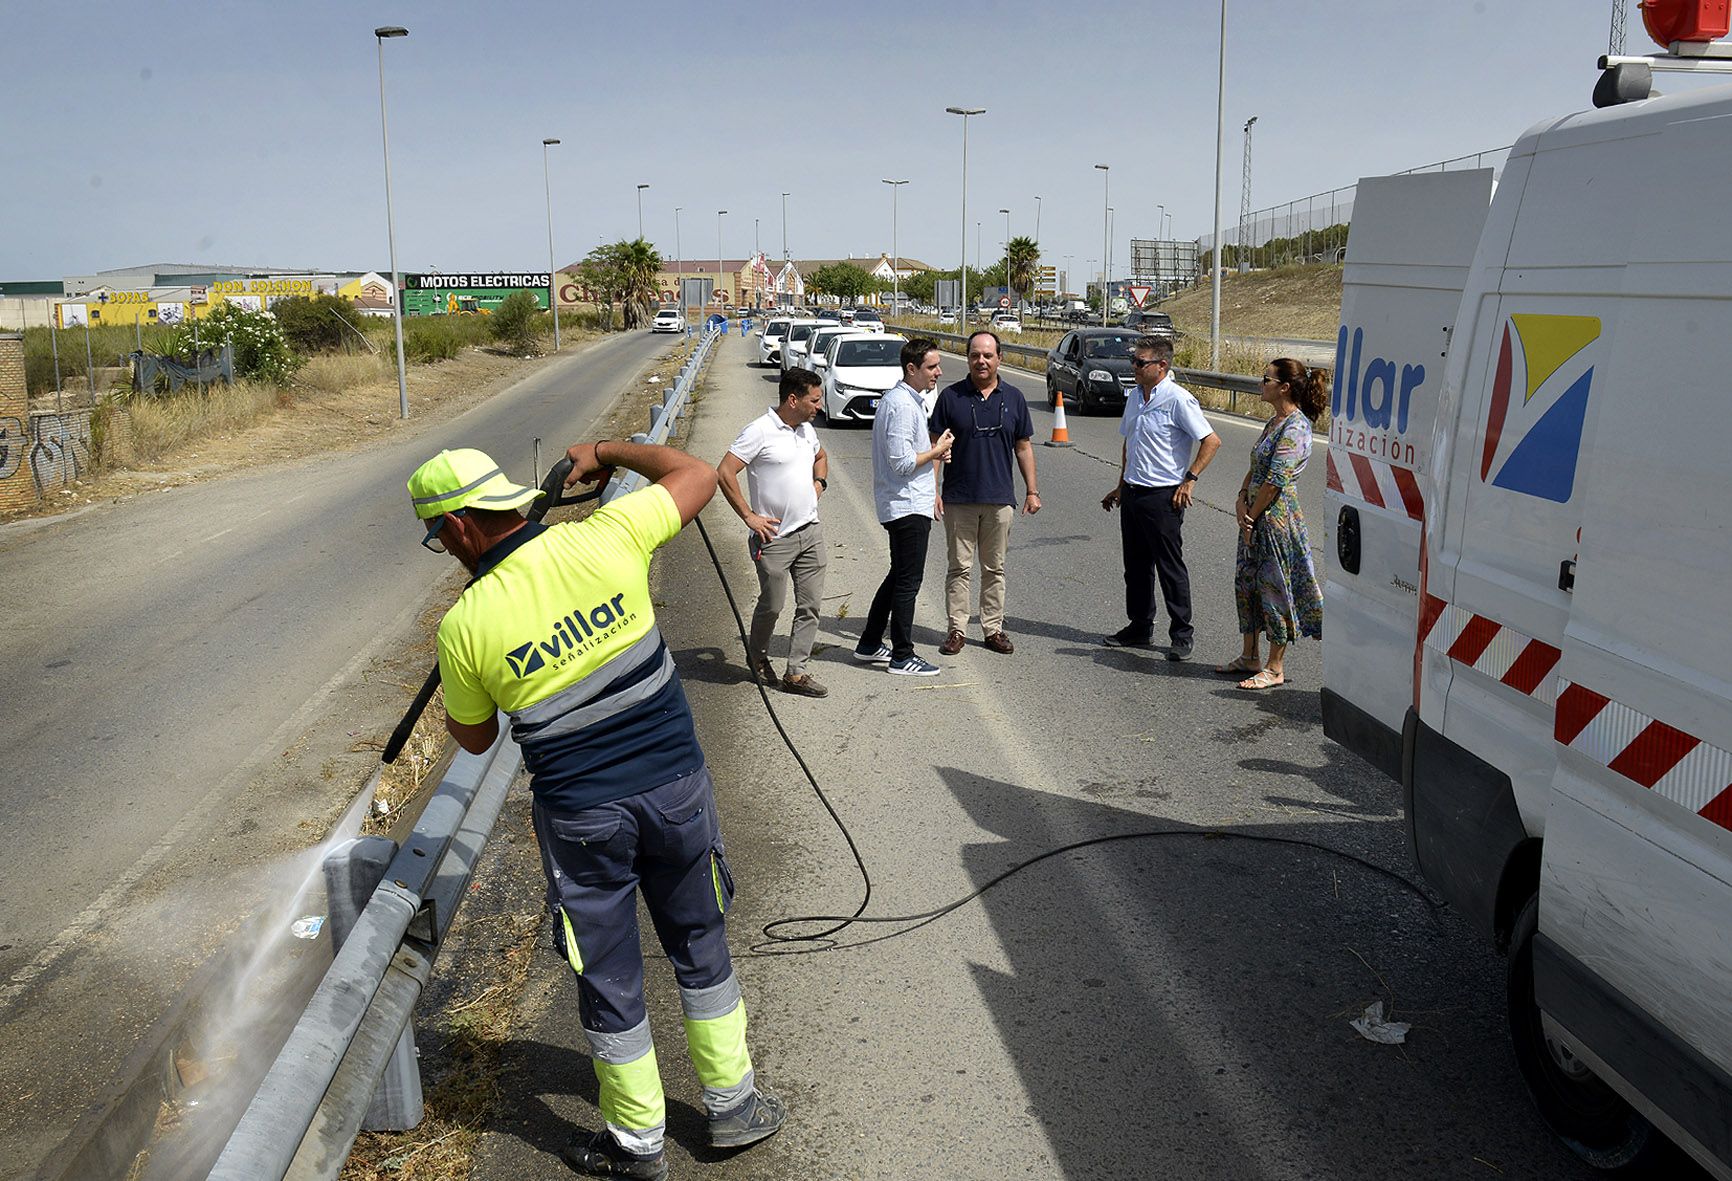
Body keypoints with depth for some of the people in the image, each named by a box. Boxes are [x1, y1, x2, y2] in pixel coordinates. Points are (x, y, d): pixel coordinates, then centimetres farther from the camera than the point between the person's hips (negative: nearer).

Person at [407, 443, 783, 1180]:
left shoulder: (464, 628, -11)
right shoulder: (603, 538, -11)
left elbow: (475, 739, 7)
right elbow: (697, 475, 5)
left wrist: (448, 707, 28)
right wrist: (606, 452, 16)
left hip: (582, 815, -2)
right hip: (676, 783, 3)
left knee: (608, 977, 16)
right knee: (699, 945, 21)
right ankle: (734, 1104, 36)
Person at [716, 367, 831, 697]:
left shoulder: (806, 429, 10)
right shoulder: (760, 431, -14)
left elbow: (821, 456, 32)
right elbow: (724, 472, -17)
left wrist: (819, 483, 13)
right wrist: (749, 516, -15)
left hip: (811, 531, 7)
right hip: (775, 537, -7)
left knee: (810, 605, 4)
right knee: (772, 605, 4)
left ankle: (796, 672, 12)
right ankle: (757, 656, 31)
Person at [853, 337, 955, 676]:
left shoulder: (909, 400, 14)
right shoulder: (902, 405, -19)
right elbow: (902, 463, -23)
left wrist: (934, 450, 8)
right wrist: (937, 451, -11)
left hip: (902, 504, 11)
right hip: (909, 506, -11)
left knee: (898, 577, 19)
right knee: (908, 581, -3)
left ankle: (870, 644, 27)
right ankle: (902, 657, 6)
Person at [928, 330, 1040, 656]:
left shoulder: (1013, 397, 5)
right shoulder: (951, 396, -1)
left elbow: (1023, 446, 10)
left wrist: (1032, 491, 6)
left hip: (1000, 498, 2)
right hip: (959, 499, -2)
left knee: (994, 568, 9)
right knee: (959, 567, 4)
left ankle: (994, 629, 18)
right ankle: (956, 629, 12)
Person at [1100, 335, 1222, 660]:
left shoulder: (1178, 399, -13)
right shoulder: (1135, 396, 11)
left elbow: (1211, 441, -14)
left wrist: (1189, 480, -15)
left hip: (1163, 496, -8)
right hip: (1132, 494, 8)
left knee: (1171, 568, -1)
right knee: (1135, 566, 14)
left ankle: (1182, 636, 8)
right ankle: (1139, 627, 26)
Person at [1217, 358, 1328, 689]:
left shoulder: (1295, 427, -17)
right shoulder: (1274, 421, 13)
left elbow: (1275, 480, -19)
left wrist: (1251, 515, -13)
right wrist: (1241, 501, 0)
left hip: (1277, 517, -10)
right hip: (1256, 516, 10)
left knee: (1274, 586, -1)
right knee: (1247, 581, 15)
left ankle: (1275, 668, 9)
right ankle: (1249, 658, 28)